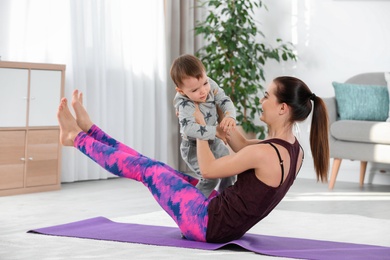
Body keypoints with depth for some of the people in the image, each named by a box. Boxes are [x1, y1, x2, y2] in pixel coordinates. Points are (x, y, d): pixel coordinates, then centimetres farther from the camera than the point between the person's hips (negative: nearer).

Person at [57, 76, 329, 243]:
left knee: (145, 168, 6)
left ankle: (76, 137, 25)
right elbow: (243, 147, 16)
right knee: (156, 168, 16)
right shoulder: (293, 148, 0)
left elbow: (208, 170, -16)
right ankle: (88, 131, 31)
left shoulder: (265, 153, -28)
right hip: (226, 223, 8)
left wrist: (200, 125, -4)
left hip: (208, 224, -8)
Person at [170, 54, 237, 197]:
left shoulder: (210, 84, -17)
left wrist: (229, 116, -36)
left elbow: (225, 101, -14)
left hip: (213, 141, 7)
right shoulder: (185, 105, -34)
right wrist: (216, 131, -50)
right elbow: (189, 128, -48)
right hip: (195, 147, -7)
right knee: (211, 178, -18)